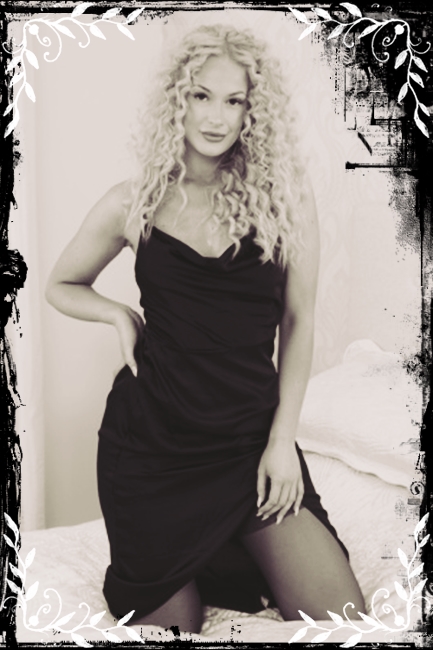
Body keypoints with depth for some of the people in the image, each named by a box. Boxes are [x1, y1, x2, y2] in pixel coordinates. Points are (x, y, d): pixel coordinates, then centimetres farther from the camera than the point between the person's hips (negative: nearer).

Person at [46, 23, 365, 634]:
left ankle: (229, 558, 22)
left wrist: (282, 439, -3)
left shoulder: (285, 194, -3)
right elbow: (61, 285, 15)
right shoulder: (134, 203, -1)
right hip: (151, 437, 0)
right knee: (171, 621, 8)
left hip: (253, 437, 1)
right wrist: (119, 313, -6)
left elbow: (298, 320, 1)